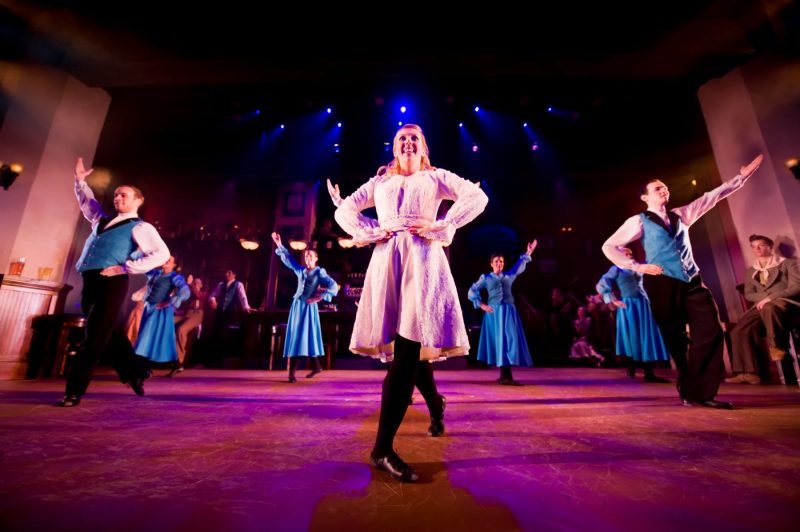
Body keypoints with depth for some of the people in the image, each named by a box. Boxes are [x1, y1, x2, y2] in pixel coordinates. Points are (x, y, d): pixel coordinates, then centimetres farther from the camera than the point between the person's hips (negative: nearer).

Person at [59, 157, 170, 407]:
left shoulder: (140, 227, -2)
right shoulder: (103, 220, 23)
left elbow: (162, 254, -14)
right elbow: (87, 203, 43)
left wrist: (125, 267, -15)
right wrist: (80, 180, 33)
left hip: (112, 283, -8)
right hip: (90, 282, 8)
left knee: (95, 336, -6)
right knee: (106, 332, 11)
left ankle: (74, 391, 0)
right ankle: (133, 371, 22)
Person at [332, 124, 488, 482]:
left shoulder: (436, 177, 19)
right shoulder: (380, 181, 25)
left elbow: (477, 197, 5)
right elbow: (344, 211, 21)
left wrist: (441, 227, -7)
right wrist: (369, 232, 3)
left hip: (423, 259, -2)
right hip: (387, 260, 3)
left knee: (409, 348, -13)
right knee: (408, 348, 3)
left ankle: (383, 447, -8)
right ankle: (436, 405, 30)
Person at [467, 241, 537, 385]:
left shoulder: (509, 276, 16)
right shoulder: (486, 278, 7)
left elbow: (520, 266, 5)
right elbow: (471, 292, 5)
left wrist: (528, 253, -6)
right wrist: (481, 304, -5)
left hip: (508, 311, 3)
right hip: (494, 312, -3)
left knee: (510, 340, -2)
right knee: (498, 341, -3)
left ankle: (505, 376, 5)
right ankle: (504, 376, 0)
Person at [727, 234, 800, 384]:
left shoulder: (788, 263, 13)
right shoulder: (750, 271, 24)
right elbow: (749, 295, 16)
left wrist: (770, 298, -15)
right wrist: (764, 298, -6)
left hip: (786, 302, -3)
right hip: (762, 306, 4)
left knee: (769, 308, -42)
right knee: (738, 331, -23)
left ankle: (777, 346, -24)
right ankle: (749, 372, -25)